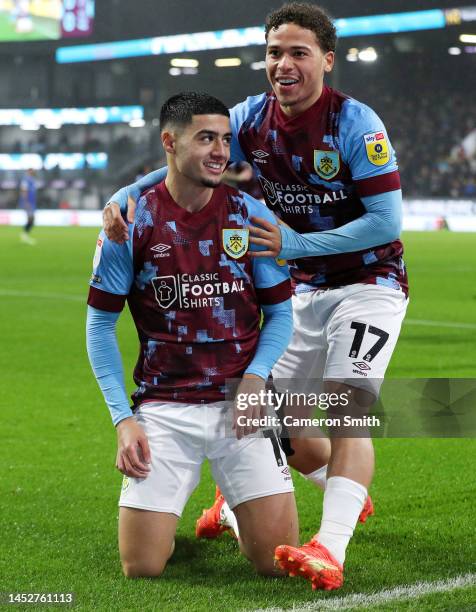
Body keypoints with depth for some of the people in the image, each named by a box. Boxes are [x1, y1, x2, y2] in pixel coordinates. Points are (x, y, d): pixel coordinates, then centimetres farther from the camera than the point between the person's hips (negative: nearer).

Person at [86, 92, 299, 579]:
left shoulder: (251, 216, 1)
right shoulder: (131, 222, -2)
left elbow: (279, 313, 8)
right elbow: (100, 325, 3)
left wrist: (255, 376, -11)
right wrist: (123, 419, -6)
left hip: (240, 406, 1)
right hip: (163, 407, -1)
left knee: (278, 561, -6)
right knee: (141, 568, -7)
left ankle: (235, 505, 28)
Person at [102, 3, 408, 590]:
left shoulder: (355, 123, -21)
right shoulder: (253, 119, -5)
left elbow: (387, 221, -23)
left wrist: (293, 244, -27)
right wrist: (122, 198, -22)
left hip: (369, 282, -6)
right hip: (304, 288, 6)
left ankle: (330, 549, -33)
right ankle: (351, 495, 37)